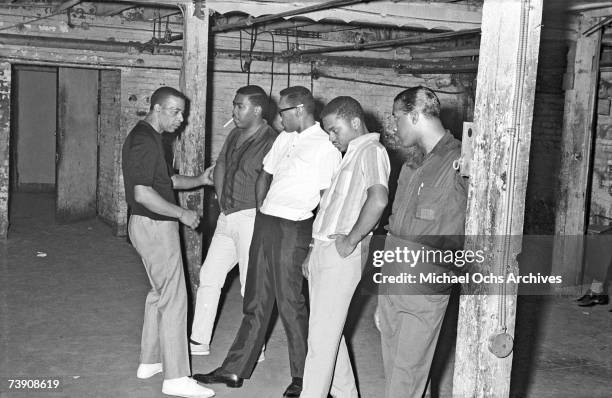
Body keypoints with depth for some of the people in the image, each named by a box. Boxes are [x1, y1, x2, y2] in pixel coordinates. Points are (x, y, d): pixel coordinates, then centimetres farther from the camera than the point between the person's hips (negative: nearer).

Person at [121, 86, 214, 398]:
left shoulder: (149, 137, 14)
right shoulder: (144, 141, -19)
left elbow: (166, 180, 22)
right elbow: (143, 194, -26)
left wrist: (201, 179, 9)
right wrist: (181, 214, -18)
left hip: (152, 226, 11)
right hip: (154, 227, -11)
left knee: (160, 294, 18)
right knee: (173, 299, -8)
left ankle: (150, 360, 28)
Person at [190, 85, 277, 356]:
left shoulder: (271, 141, -16)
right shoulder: (235, 135, 11)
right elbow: (220, 167, 24)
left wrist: (260, 212, -15)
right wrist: (221, 199, 14)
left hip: (251, 219, -8)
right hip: (227, 218, 9)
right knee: (209, 276, 11)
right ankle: (199, 341, 22)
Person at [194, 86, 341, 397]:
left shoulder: (325, 145, -10)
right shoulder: (284, 139, 13)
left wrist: (314, 236, -11)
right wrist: (260, 212, 15)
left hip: (293, 229, -7)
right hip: (265, 222, 7)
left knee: (290, 303, 0)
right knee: (256, 301, 13)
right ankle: (235, 370, 21)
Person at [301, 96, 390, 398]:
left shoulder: (371, 151, -11)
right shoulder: (351, 155, 20)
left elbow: (378, 200, -28)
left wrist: (351, 240, -19)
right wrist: (315, 251, 21)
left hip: (341, 257, -10)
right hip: (324, 251, 10)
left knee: (323, 335, -6)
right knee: (328, 331, 16)